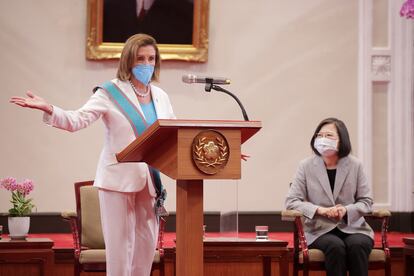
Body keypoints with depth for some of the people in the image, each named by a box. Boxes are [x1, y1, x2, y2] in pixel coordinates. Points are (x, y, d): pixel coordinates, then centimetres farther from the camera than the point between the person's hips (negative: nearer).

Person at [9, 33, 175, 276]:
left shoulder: (160, 96, 12)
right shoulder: (111, 93, -5)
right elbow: (76, 121, -14)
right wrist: (48, 109, -31)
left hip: (150, 179, 5)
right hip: (120, 178, -5)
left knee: (148, 242, 8)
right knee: (120, 243, -4)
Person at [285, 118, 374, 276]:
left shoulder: (354, 165, 5)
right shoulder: (306, 166, 3)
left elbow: (366, 201, 7)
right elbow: (291, 202, -1)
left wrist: (346, 210, -15)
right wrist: (320, 210, -17)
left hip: (352, 226, 1)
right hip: (320, 229, -1)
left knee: (357, 245, -32)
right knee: (335, 246, -33)